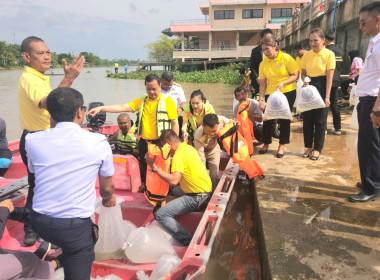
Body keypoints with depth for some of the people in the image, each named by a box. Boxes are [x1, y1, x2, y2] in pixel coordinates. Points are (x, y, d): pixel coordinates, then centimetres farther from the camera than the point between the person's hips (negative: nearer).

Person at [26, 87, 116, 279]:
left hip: (40, 222, 5)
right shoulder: (99, 142, -12)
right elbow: (107, 188, 2)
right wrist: (108, 198, 27)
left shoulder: (32, 141, -5)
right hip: (75, 225, -4)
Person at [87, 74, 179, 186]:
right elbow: (122, 107, 0)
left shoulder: (167, 101, -6)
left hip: (161, 143, -4)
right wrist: (101, 108, -9)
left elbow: (175, 123, -8)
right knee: (144, 170, 17)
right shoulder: (141, 101, 7)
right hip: (144, 143, 5)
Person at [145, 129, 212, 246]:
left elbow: (173, 180, -28)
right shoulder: (189, 148, 10)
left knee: (160, 215, -11)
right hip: (207, 191, 10)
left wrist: (154, 167, -22)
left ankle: (187, 241, -10)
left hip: (197, 198, -10)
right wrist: (171, 162, 14)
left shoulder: (179, 154, -18)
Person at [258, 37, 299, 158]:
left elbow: (295, 75, -8)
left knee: (284, 118, 3)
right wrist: (261, 99, -7)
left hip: (288, 92, -2)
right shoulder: (263, 64, 0)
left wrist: (283, 83, -22)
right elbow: (263, 83, 0)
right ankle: (266, 143, 22)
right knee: (268, 118, 3)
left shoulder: (286, 58, -9)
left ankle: (282, 145, 17)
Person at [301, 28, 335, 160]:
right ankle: (308, 146, 21)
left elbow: (329, 77, -10)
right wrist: (304, 81, -11)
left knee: (320, 120, 3)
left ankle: (317, 148, 15)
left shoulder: (329, 54, -7)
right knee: (307, 118, 7)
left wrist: (327, 96, -14)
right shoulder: (307, 55, 5)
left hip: (321, 87, -4)